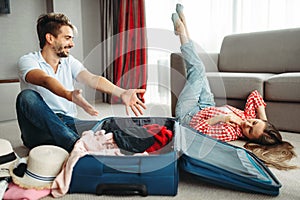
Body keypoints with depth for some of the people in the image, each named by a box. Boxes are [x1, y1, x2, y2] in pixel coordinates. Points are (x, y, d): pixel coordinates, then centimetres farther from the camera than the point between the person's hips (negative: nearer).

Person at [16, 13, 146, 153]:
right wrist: (69, 95, -48)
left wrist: (121, 93, -27)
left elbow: (92, 79, -9)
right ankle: (76, 145, -42)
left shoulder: (70, 62, 11)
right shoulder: (27, 61, -3)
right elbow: (45, 80, -27)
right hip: (39, 129, -3)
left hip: (67, 122, 3)